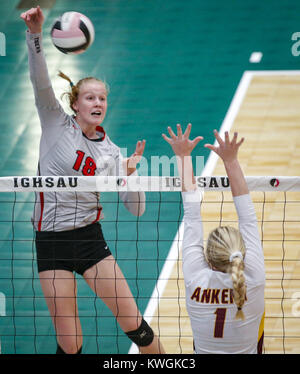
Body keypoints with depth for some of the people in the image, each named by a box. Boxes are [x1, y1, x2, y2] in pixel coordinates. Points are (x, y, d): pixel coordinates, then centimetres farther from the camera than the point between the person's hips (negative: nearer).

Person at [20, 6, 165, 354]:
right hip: (51, 241, -2)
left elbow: (136, 209, 3)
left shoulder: (110, 152, 5)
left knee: (132, 321, -2)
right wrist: (35, 34, -33)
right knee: (70, 343, -4)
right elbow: (41, 81, -19)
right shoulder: (57, 124, -2)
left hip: (90, 237, 2)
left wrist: (131, 172, -14)